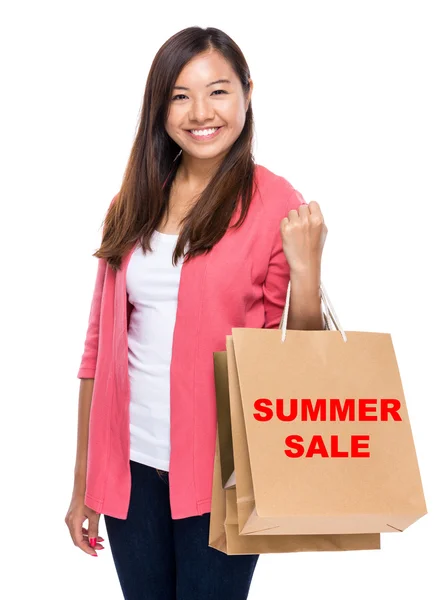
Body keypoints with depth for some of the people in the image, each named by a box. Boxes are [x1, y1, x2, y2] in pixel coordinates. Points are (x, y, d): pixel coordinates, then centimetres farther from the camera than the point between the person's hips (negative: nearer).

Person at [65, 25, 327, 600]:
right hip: (131, 464, 4)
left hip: (221, 468, -3)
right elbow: (101, 343, 8)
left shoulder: (276, 206, -7)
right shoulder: (134, 204, 4)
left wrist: (306, 271, -21)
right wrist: (83, 482, 9)